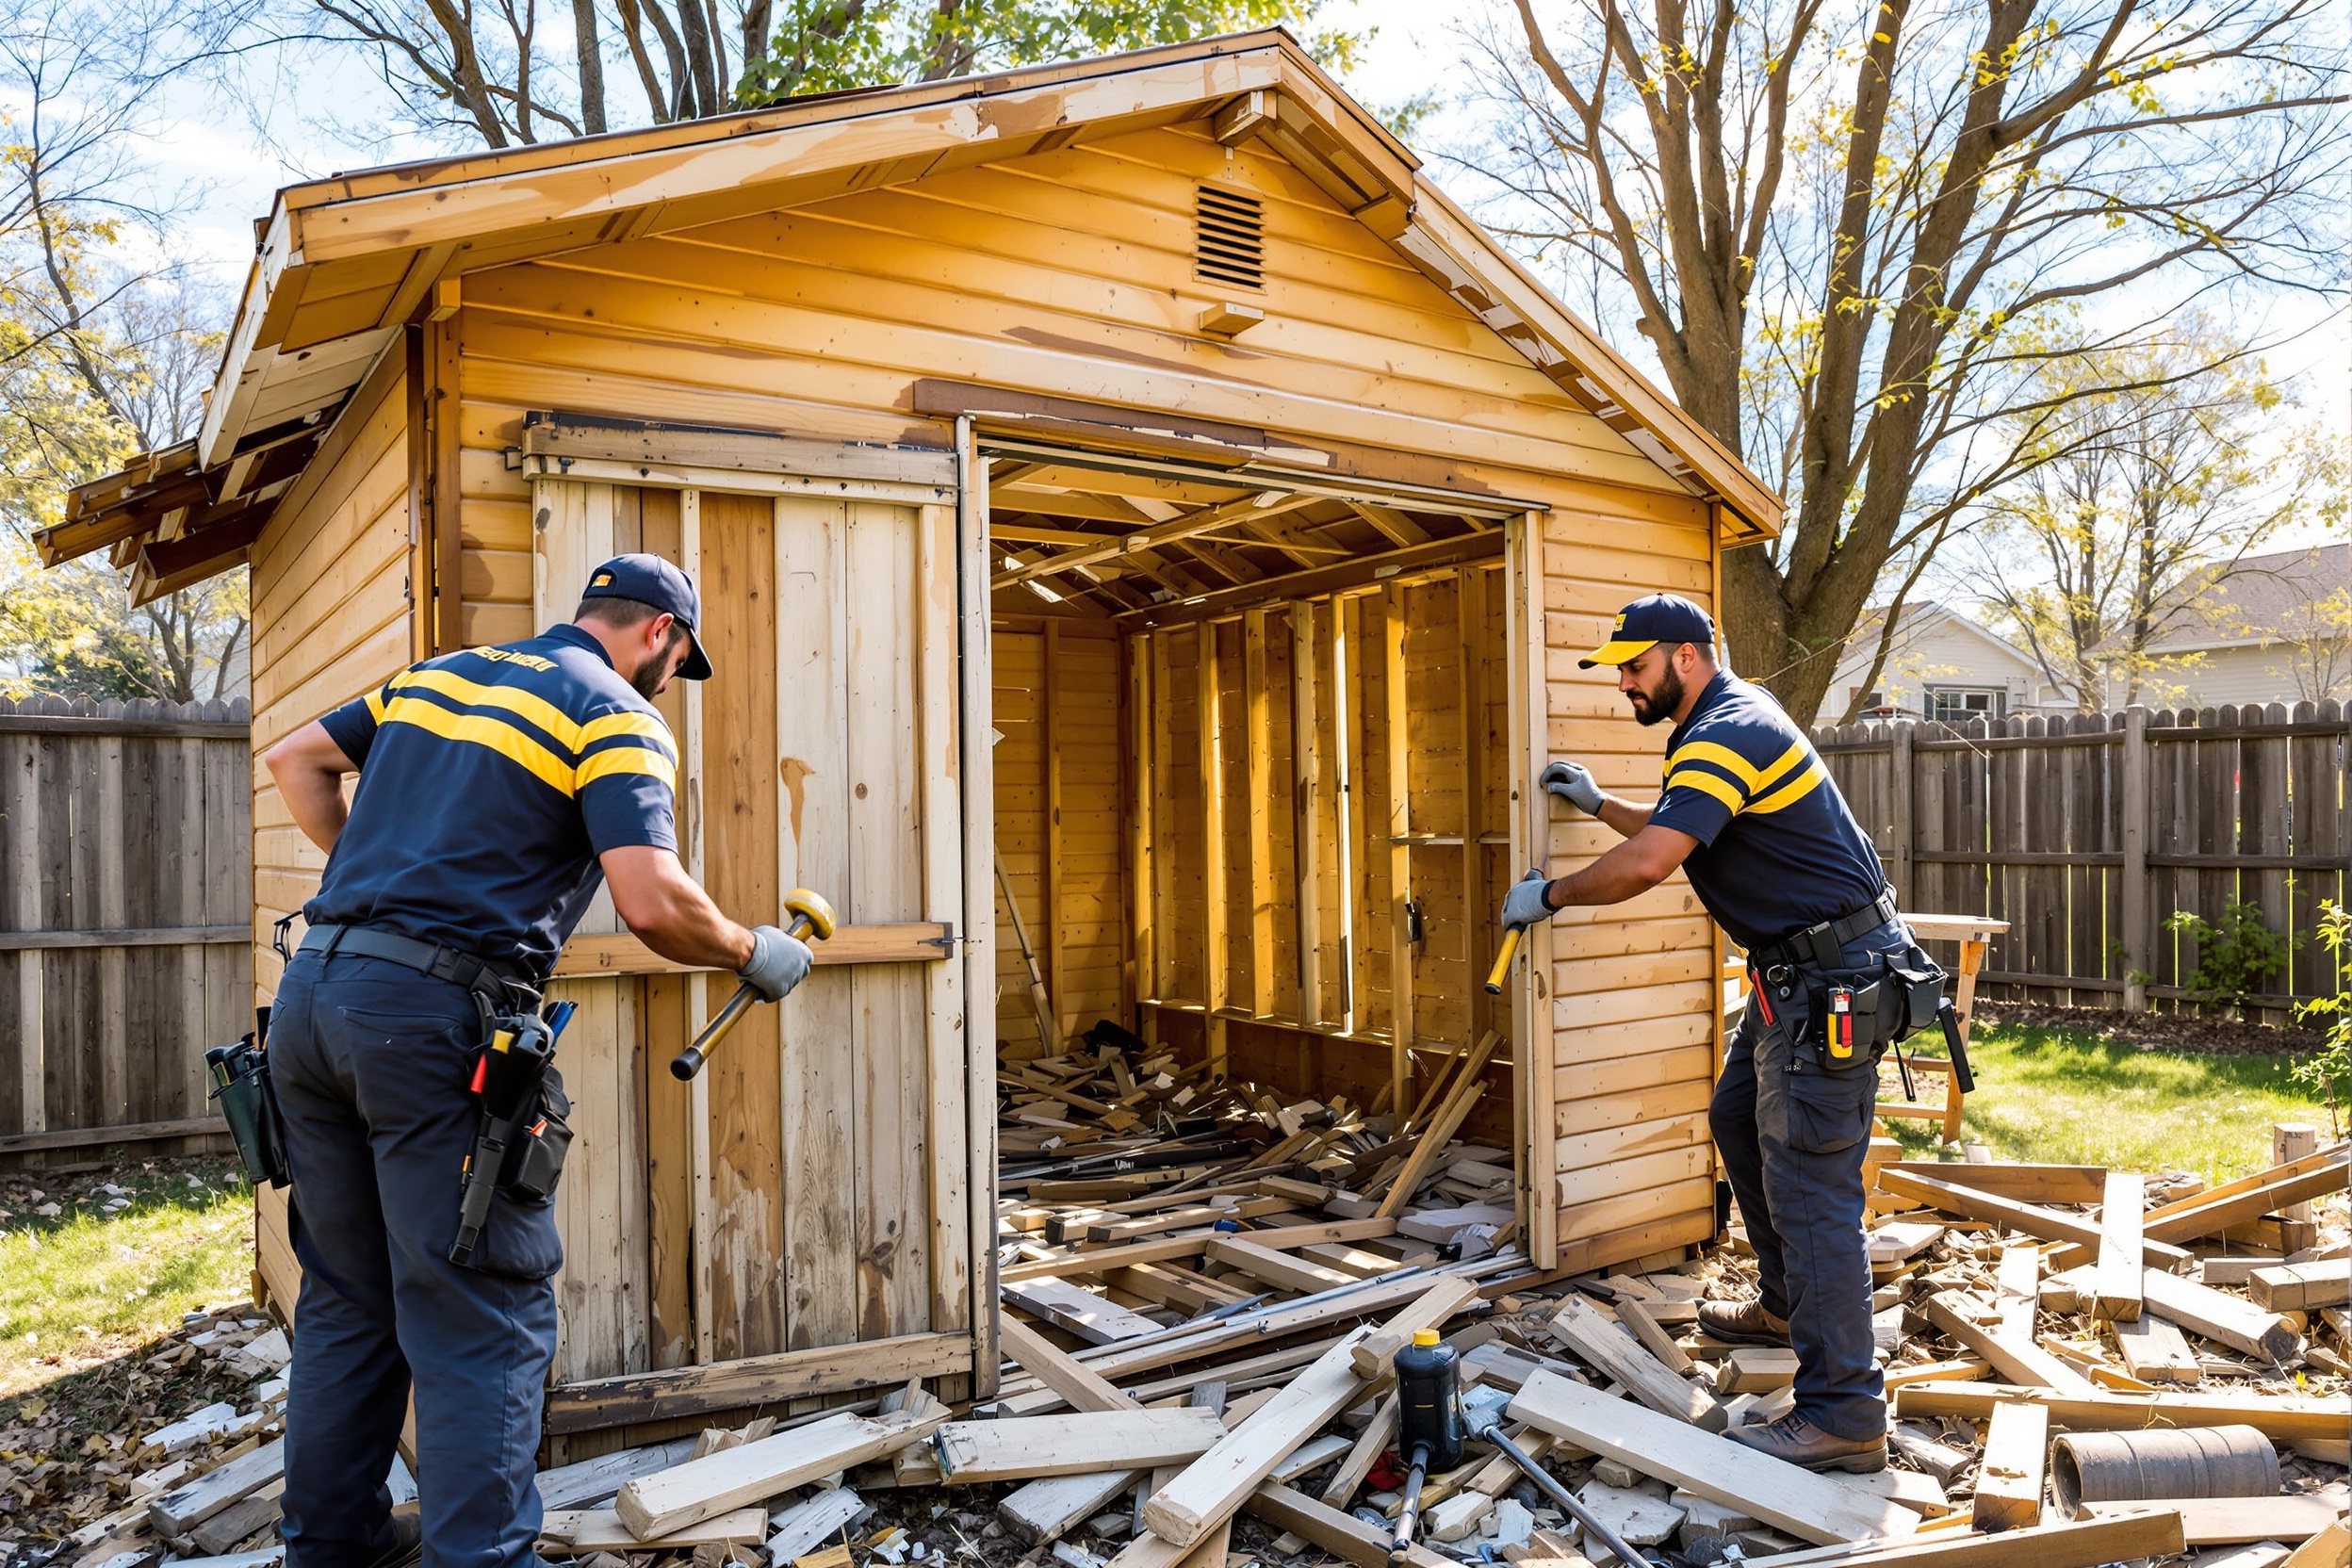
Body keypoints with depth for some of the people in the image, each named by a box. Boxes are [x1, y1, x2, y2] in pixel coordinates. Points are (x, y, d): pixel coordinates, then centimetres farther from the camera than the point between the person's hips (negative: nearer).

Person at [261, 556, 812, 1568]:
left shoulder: (436, 671, 19)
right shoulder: (617, 715, -4)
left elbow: (294, 759, 25)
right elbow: (651, 903, -17)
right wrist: (752, 954, -1)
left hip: (310, 993, 8)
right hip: (436, 1016, -8)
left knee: (347, 1301, 20)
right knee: (483, 1325, 1)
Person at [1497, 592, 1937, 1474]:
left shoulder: (1728, 734, -19)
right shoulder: (1729, 724, 16)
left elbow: (1646, 864, -30)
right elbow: (1675, 836, 30)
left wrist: (1549, 895, -16)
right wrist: (1598, 804, 21)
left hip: (1830, 985, -11)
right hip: (1797, 975, 11)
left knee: (1809, 1187, -11)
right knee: (1739, 1122, 22)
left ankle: (1843, 1416, -6)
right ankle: (1787, 1305, 37)